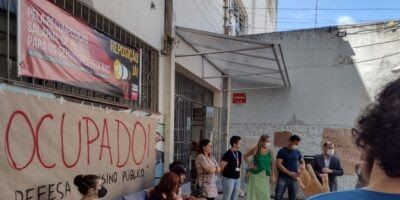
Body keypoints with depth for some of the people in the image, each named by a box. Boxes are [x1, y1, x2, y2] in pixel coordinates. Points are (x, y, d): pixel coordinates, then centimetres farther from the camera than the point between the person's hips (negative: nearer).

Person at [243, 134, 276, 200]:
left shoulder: (270, 151, 0)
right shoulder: (255, 149, -9)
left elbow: (272, 163, 6)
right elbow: (244, 156, 4)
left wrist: (273, 175, 5)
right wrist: (250, 164, -5)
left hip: (266, 176, 3)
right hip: (256, 174, -3)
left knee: (265, 194, 6)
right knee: (254, 193, 1)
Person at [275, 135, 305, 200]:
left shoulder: (298, 152, 9)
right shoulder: (282, 151, -5)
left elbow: (302, 162, 25)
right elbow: (278, 164, -12)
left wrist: (300, 167, 1)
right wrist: (290, 173, -17)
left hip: (294, 179, 4)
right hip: (283, 178, -4)